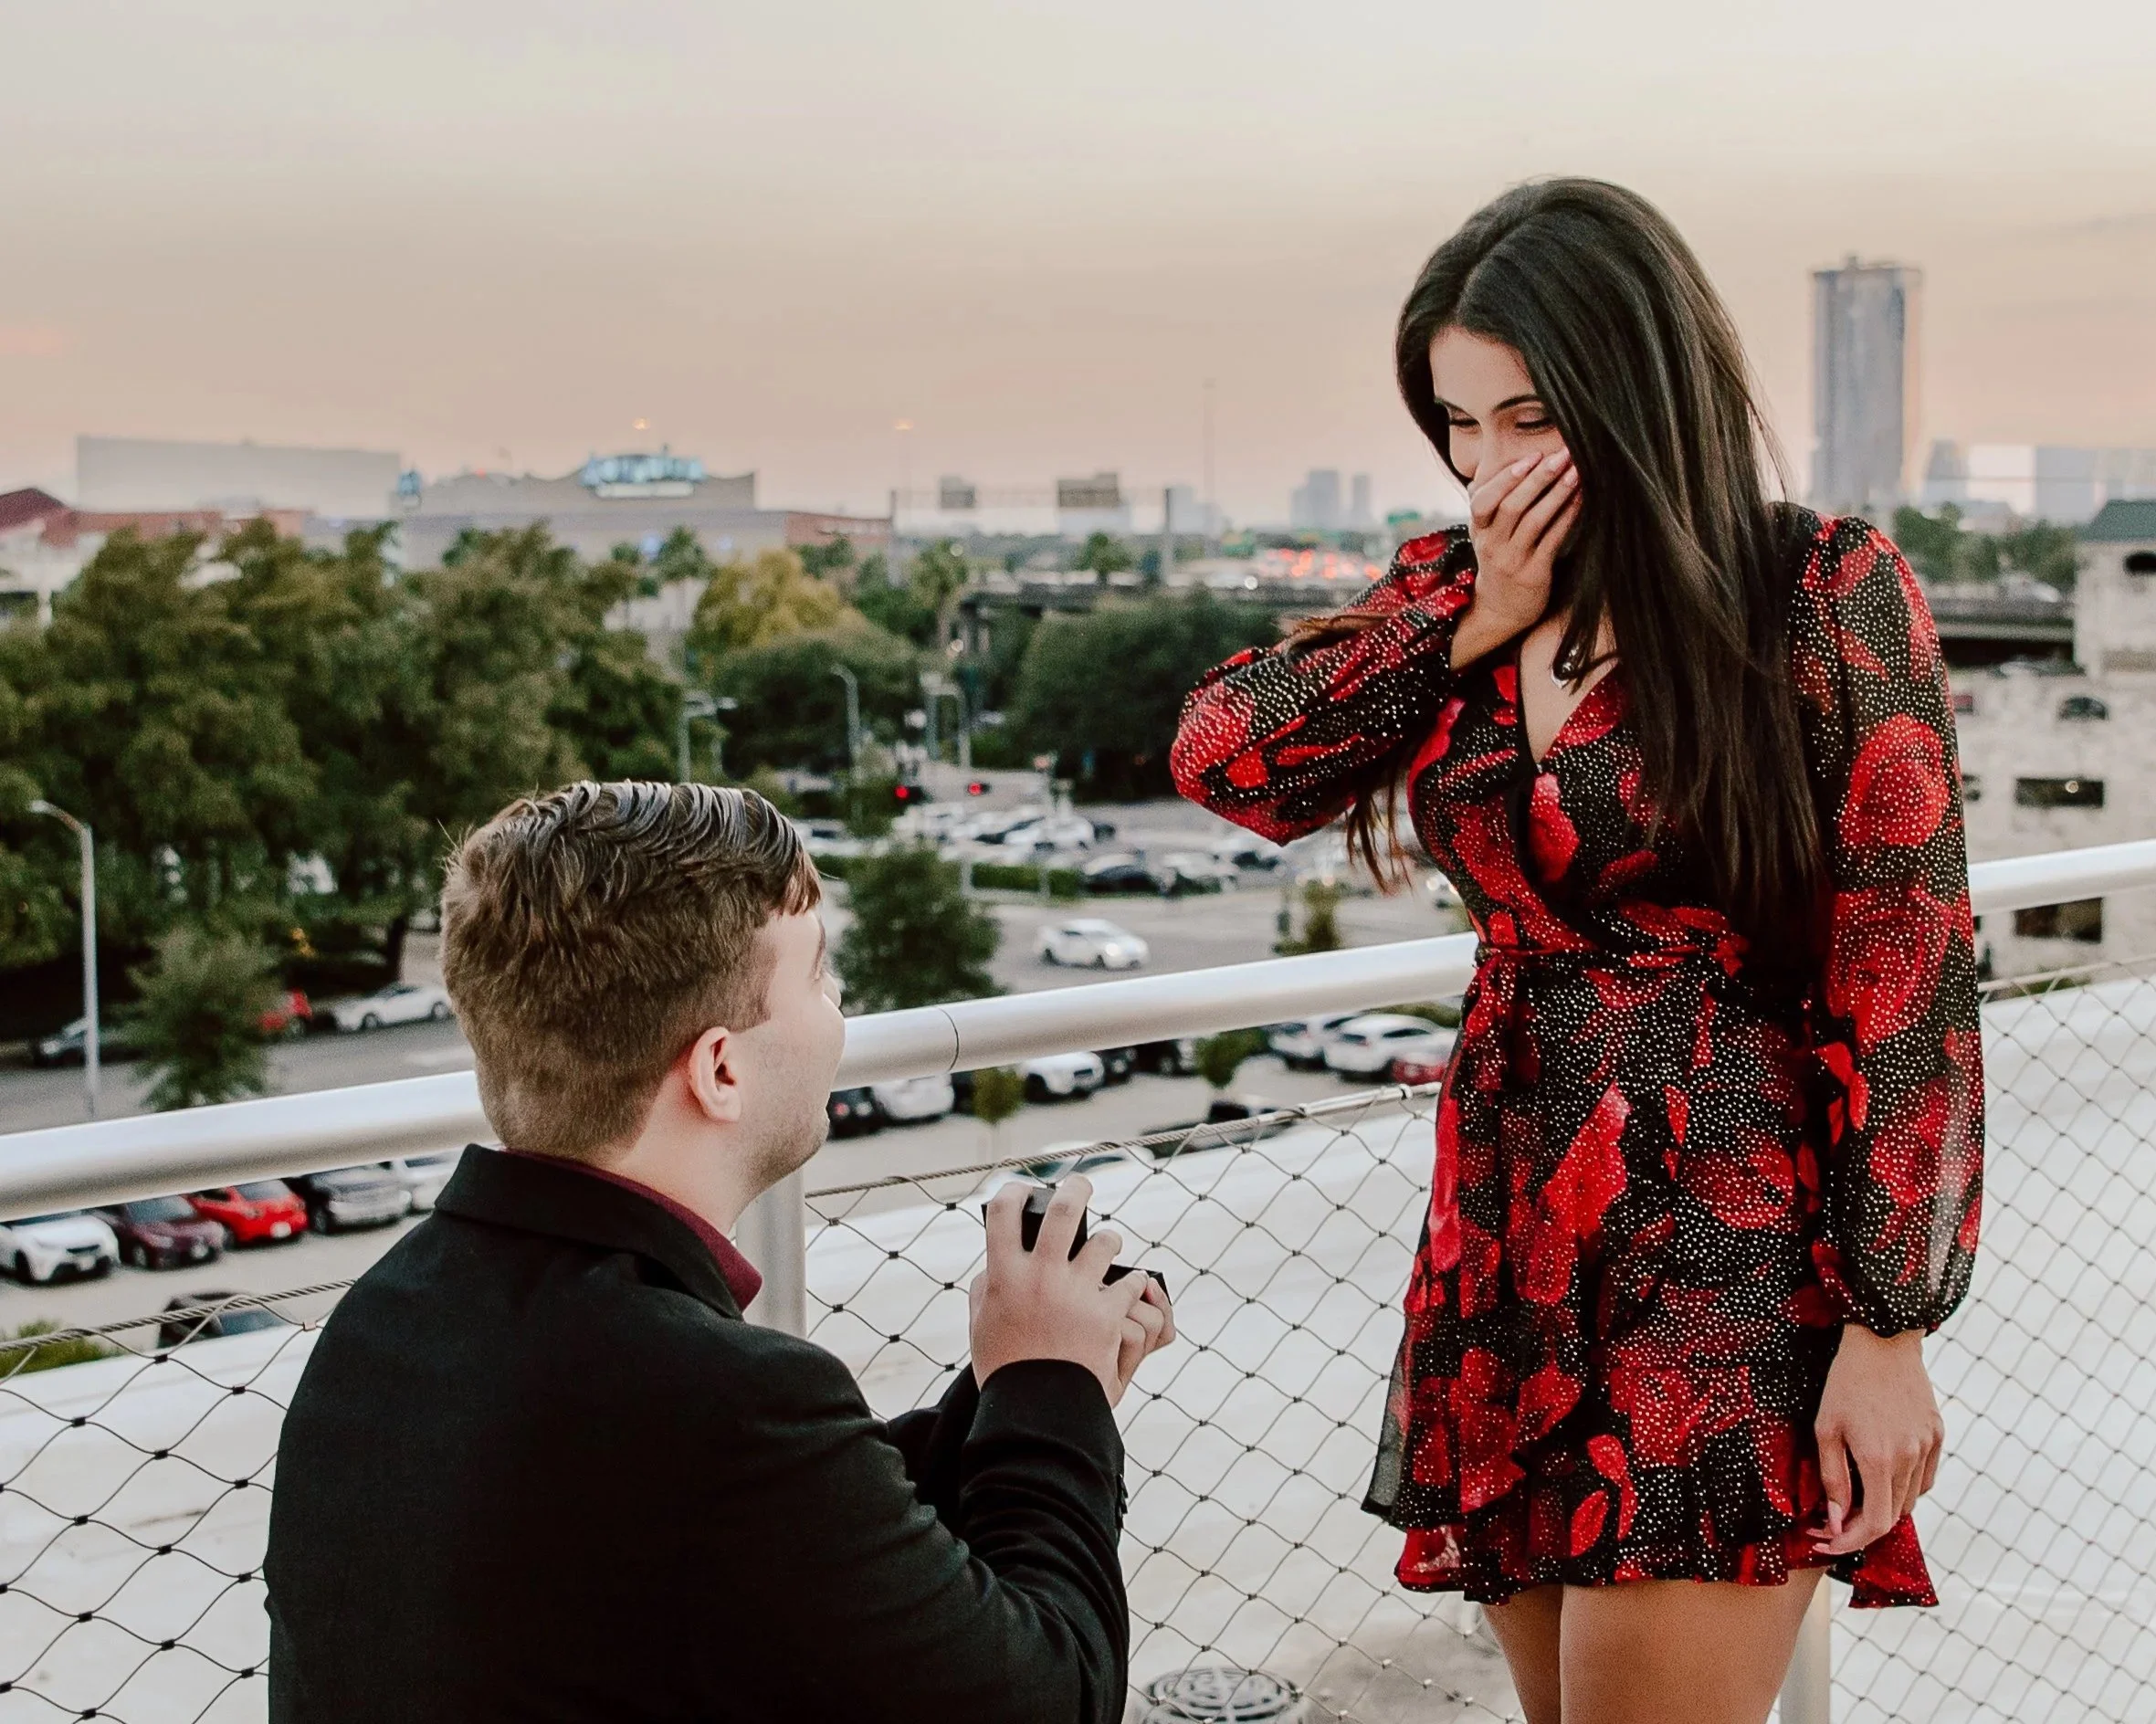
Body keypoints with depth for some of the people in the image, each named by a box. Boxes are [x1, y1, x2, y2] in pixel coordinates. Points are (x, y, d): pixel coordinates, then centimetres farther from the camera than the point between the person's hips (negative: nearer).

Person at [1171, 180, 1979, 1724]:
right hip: (1514, 1232, 6)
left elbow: (1906, 966, -10)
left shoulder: (1828, 593, -8)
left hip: (1737, 1247, -5)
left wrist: (1890, 1327, -13)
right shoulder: (1453, 595, 8)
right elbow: (1221, 760, -3)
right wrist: (1478, 620, -9)